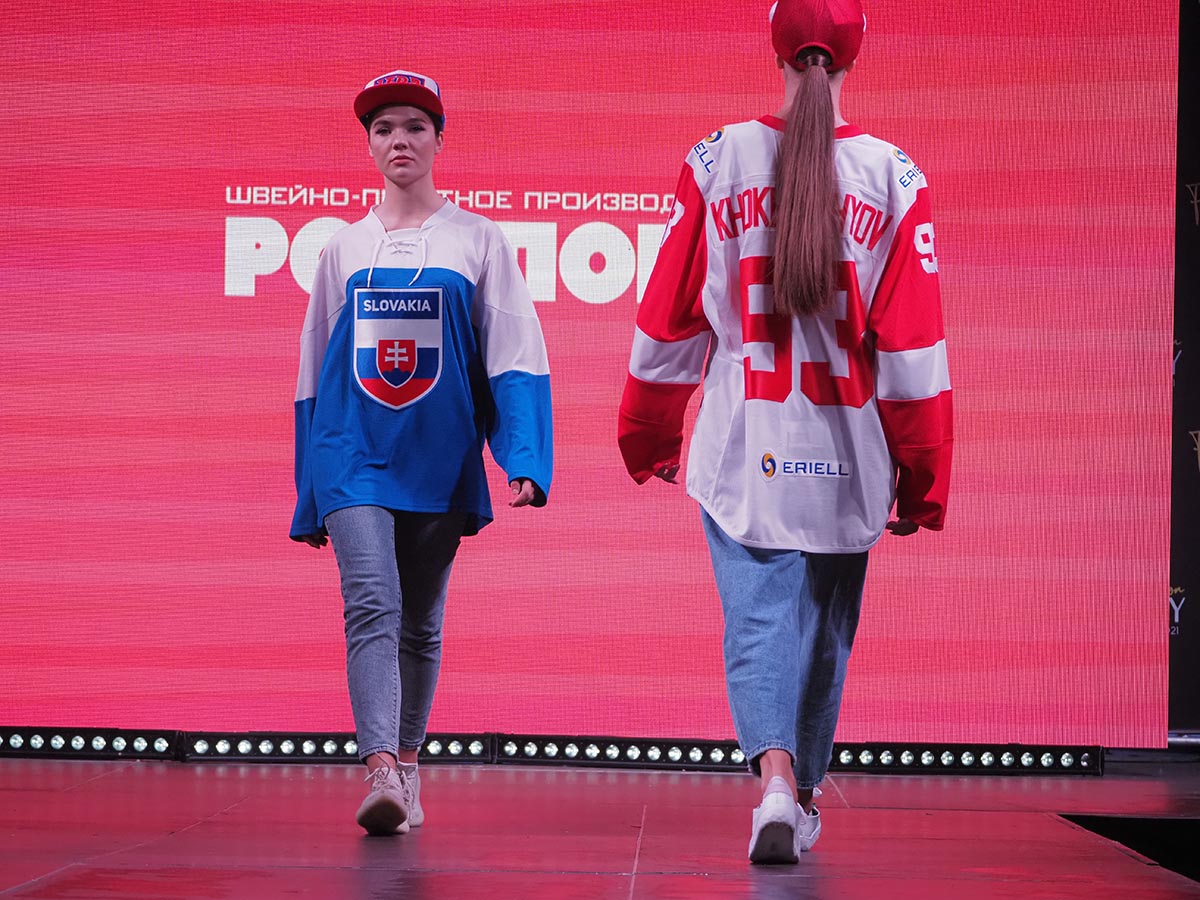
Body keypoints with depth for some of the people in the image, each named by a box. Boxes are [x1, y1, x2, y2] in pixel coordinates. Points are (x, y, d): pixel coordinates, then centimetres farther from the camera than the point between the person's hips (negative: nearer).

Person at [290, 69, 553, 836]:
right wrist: (309, 497, 14)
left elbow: (515, 355, -2)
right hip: (354, 452, 0)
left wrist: (525, 460, -15)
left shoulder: (477, 240, 5)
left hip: (439, 457, 0)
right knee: (372, 605, -17)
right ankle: (381, 774, -28)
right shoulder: (345, 249, 11)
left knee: (421, 621, 9)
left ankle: (408, 765, 23)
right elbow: (315, 371, 15)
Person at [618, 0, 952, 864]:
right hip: (847, 452, 1)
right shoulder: (894, 177, -3)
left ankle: (775, 778, -24)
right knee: (825, 625, 16)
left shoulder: (718, 160, -2)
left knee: (758, 618, -1)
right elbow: (915, 343, -4)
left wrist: (650, 437, 17)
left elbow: (670, 316, 4)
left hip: (742, 445, -1)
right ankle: (805, 799, 27)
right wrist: (920, 479, 3)